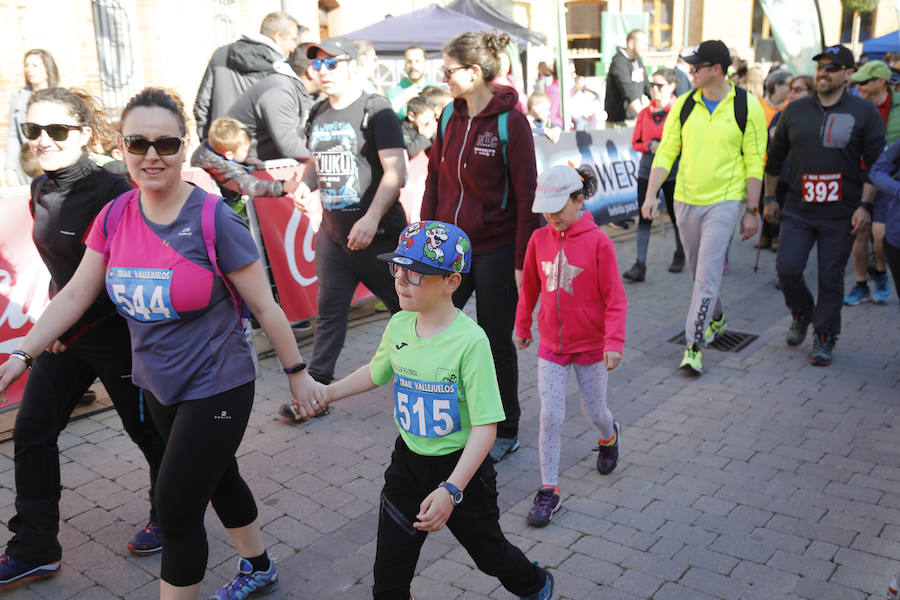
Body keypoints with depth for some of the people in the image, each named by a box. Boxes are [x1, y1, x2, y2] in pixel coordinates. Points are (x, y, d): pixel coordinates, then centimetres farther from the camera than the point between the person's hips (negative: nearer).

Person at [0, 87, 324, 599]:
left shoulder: (214, 219, -19)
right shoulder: (115, 217, -3)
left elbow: (265, 306, -13)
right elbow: (75, 295, 4)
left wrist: (297, 372, -8)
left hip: (216, 388, -6)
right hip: (159, 386, 6)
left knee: (177, 511, -1)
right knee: (218, 479, 24)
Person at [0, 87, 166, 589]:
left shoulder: (110, 191, -19)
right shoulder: (42, 190, 5)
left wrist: (71, 326, -15)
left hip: (117, 336, -7)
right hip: (64, 335, 8)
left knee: (147, 429, 10)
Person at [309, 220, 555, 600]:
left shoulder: (470, 340, -26)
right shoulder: (398, 326, -7)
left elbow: (486, 426, -26)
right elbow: (376, 372, 16)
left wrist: (450, 490, -30)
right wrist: (327, 393, 9)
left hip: (460, 467, -4)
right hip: (408, 463, 5)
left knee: (489, 553, 20)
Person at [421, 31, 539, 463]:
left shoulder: (510, 121, -11)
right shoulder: (450, 116, 6)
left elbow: (526, 195, -12)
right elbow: (434, 181, 11)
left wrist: (522, 261, -14)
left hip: (495, 250, -5)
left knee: (496, 344, 7)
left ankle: (506, 432, 28)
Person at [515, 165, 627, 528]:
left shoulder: (598, 242, -15)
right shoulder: (539, 239, -4)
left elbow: (614, 298, -13)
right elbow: (529, 287, 10)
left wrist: (614, 342, -19)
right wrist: (522, 326, 19)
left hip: (591, 346, -2)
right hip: (551, 346, 2)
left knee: (594, 411, 15)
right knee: (550, 417, -2)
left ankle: (608, 436, 51)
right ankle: (549, 491, 9)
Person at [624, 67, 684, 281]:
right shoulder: (644, 113, 6)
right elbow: (635, 142, 10)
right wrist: (651, 146, -10)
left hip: (673, 170, -3)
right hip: (647, 170, 3)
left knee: (676, 215, 11)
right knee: (644, 217, -3)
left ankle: (679, 255, 33)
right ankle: (640, 265, -4)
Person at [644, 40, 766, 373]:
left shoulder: (747, 106, -6)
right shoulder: (684, 105, 2)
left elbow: (754, 162, -3)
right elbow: (665, 152, 4)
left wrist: (752, 211, -3)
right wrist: (651, 194, -7)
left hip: (724, 201, -4)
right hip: (685, 199, 4)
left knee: (707, 274, -11)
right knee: (697, 270, 17)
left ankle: (694, 345, -5)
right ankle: (716, 318, 42)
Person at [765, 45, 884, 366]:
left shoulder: (865, 112, -1)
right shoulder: (795, 110, 7)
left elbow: (877, 164, -3)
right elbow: (775, 156, 16)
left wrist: (865, 206, -12)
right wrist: (769, 198, 16)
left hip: (841, 214, -2)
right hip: (798, 209, 2)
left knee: (830, 278, 2)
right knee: (787, 268, -6)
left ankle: (824, 338, 19)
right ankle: (802, 313, 24)